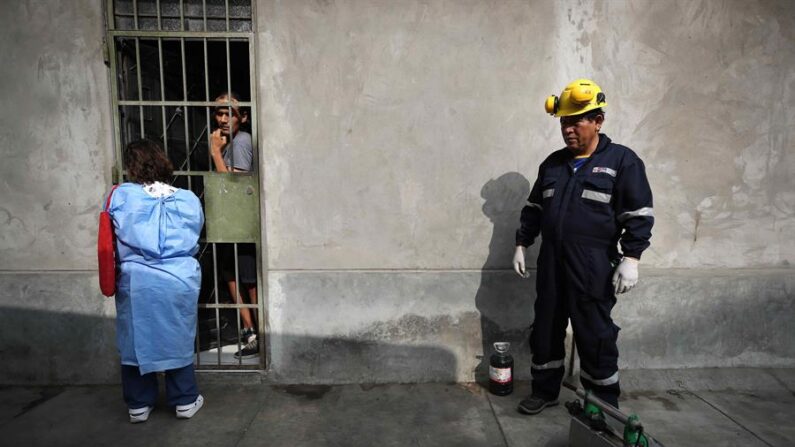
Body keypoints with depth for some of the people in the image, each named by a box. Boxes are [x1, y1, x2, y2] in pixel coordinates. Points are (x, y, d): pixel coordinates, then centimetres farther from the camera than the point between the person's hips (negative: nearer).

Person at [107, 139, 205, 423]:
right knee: (178, 340, 14)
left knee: (136, 340, 15)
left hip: (135, 282, -1)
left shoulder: (121, 195, -4)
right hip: (180, 280, 1)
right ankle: (185, 401, 25)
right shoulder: (189, 199, 1)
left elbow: (111, 237, 5)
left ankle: (139, 405, 29)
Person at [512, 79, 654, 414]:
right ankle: (545, 391, 29)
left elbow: (639, 215, -5)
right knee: (545, 330, 12)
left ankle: (605, 405, 21)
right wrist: (522, 244, 12)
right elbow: (533, 208, 18)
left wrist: (630, 258, -13)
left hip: (592, 267, -5)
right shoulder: (553, 163, 13)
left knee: (595, 336, 2)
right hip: (550, 263, 5)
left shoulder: (622, 160, -2)